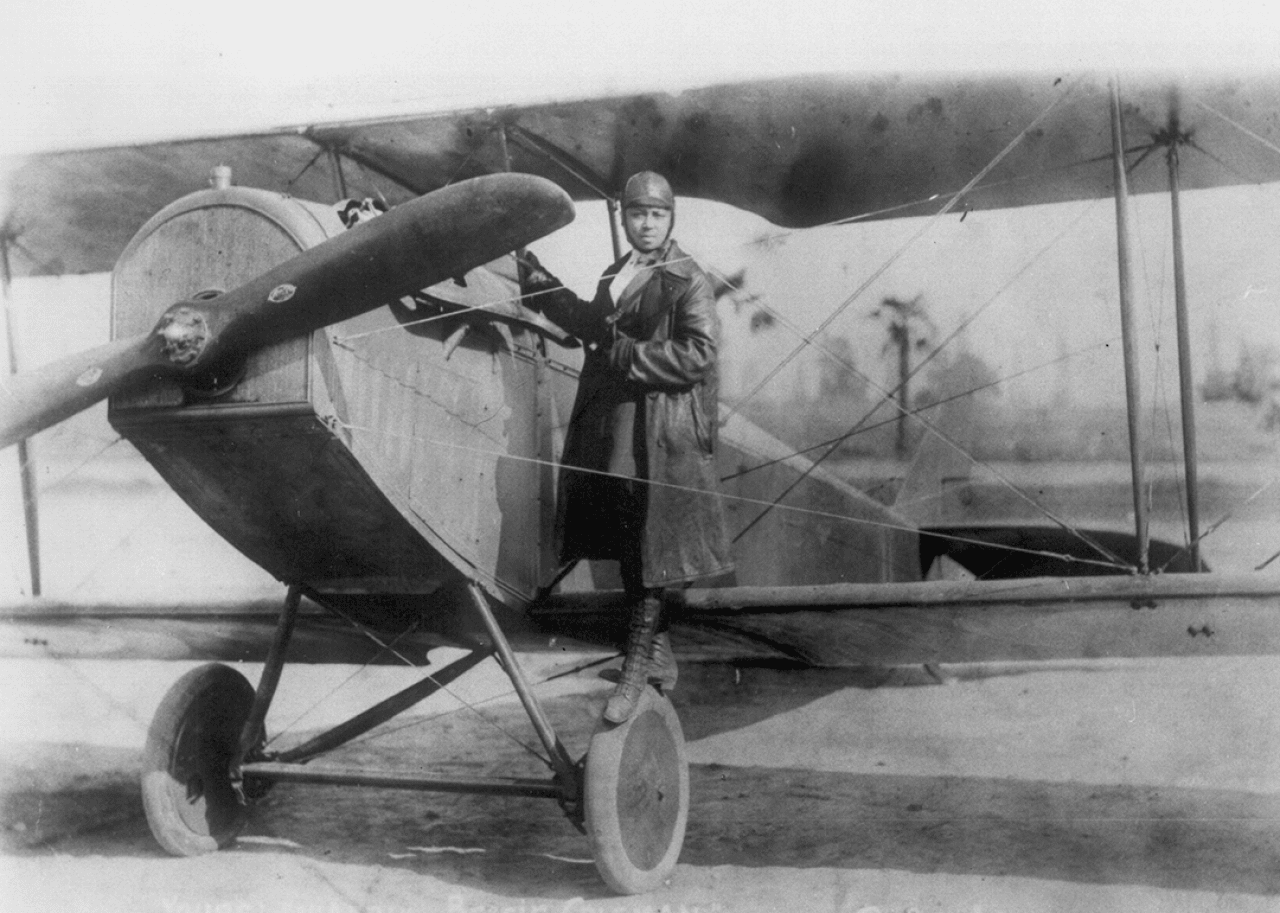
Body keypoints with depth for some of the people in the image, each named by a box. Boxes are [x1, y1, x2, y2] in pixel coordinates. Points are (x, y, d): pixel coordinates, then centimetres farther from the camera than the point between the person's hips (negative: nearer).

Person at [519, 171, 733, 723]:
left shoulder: (687, 281, -8)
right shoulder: (616, 275, 15)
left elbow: (697, 355, -17)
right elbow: (595, 326, 29)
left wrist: (627, 356, -18)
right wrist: (542, 284, 25)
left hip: (660, 435, -8)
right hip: (610, 429, 8)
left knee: (649, 555, -4)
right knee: (627, 552, 14)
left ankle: (636, 671, 2)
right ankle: (659, 656, 28)